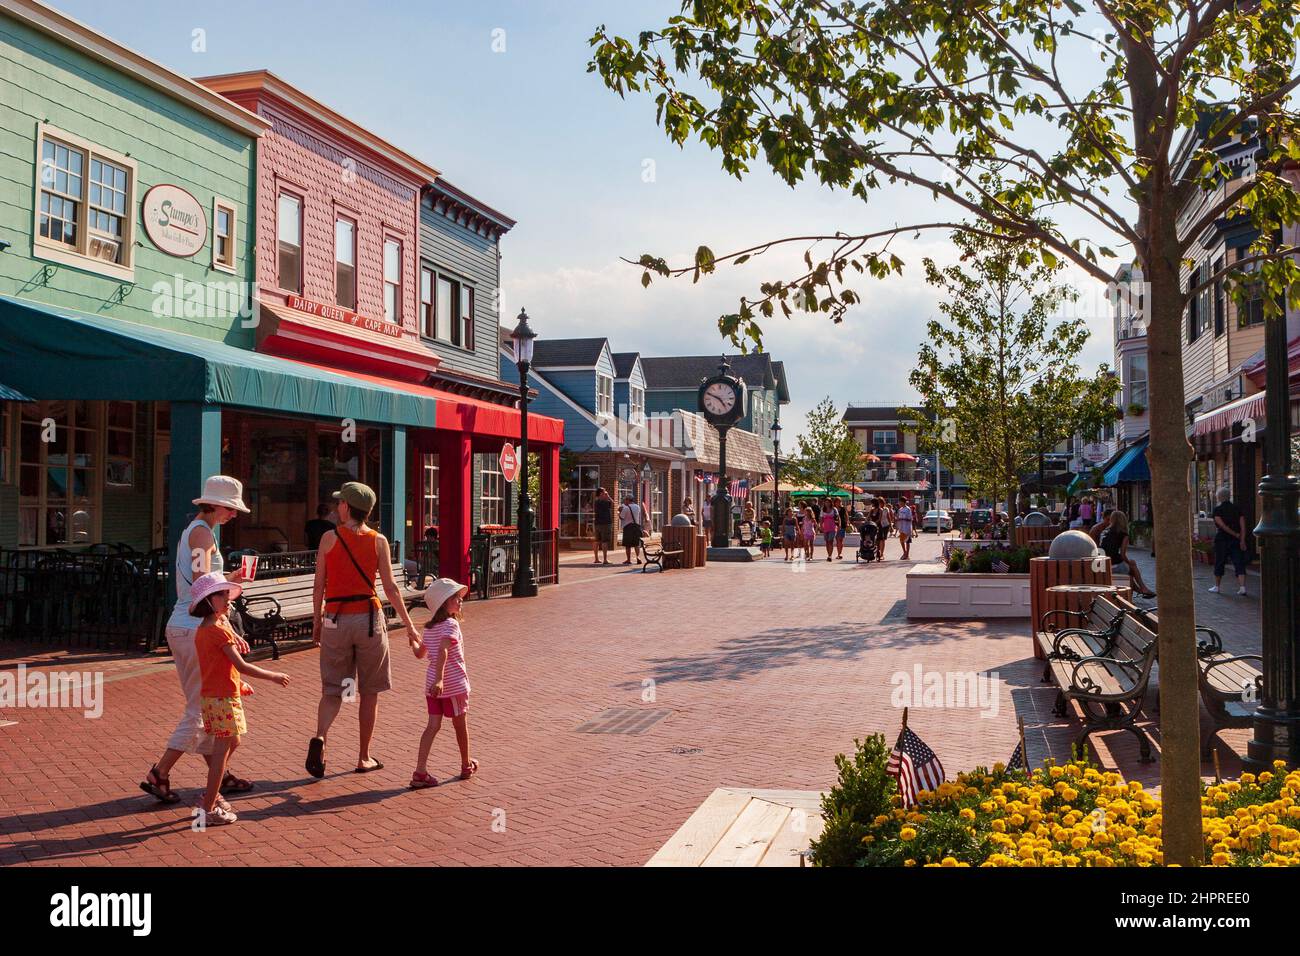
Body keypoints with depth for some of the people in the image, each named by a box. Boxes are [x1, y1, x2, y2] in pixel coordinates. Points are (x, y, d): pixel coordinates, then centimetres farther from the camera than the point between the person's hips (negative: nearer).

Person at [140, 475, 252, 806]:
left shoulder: (192, 530, 17)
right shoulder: (203, 532, -12)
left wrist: (228, 580, 25)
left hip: (179, 627, 10)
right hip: (197, 629, -10)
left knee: (202, 707, 14)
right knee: (199, 709, -2)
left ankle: (220, 775, 22)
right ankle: (158, 775, 1)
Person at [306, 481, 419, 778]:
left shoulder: (329, 538, -2)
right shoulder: (378, 541, -2)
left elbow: (319, 586, 0)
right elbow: (391, 588, -3)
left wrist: (316, 622, 12)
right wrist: (409, 625, 3)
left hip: (336, 620, 1)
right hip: (368, 618, 0)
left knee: (332, 689, 10)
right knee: (369, 692, 10)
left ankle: (320, 737, -16)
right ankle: (364, 758, 16)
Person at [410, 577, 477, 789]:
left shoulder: (429, 627, 11)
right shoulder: (451, 624, -15)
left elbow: (420, 654, 24)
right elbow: (443, 650, -30)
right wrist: (439, 678, -38)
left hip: (432, 684, 6)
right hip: (454, 683, -6)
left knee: (433, 725, 4)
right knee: (460, 724, 12)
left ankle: (420, 772, -8)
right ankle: (466, 765, 30)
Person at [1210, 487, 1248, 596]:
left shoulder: (1217, 510, -5)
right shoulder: (1237, 508, 6)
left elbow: (1222, 525, -15)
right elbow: (1243, 525, -1)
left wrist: (1236, 534, -9)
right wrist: (1242, 540, -5)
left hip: (1222, 539, -3)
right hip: (1236, 541, 3)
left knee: (1219, 563, 9)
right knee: (1239, 563, -1)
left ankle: (1216, 587, 20)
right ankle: (1242, 587, -12)